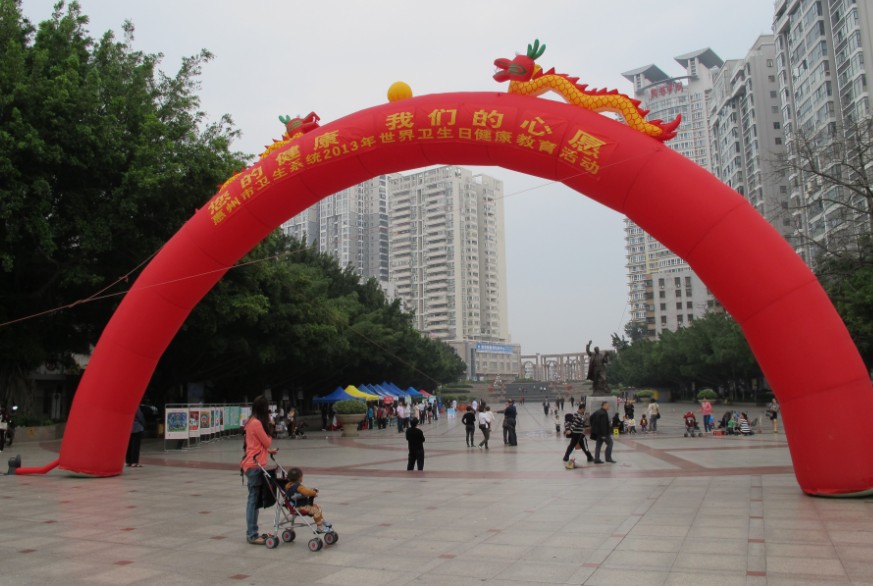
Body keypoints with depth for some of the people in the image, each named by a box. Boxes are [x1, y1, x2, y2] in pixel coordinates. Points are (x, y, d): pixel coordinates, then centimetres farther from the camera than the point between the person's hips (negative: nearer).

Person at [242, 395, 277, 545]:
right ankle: (252, 535, -1)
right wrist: (268, 433, 6)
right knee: (254, 499, -5)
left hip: (254, 464, 10)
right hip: (254, 465, -10)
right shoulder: (257, 423, -16)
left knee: (254, 499, 12)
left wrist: (268, 451, 12)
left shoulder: (252, 422, 13)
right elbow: (267, 442, -10)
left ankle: (252, 533, 18)